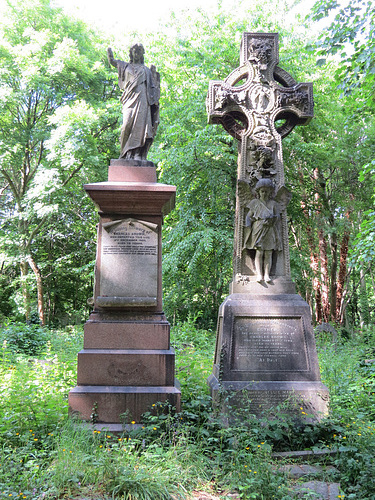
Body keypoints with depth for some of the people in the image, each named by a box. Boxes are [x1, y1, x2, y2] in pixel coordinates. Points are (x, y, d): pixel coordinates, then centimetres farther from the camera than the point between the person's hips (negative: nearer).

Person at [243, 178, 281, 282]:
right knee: (259, 252, -13)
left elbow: (278, 216, 12)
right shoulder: (255, 202, 14)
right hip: (258, 230, -2)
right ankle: (259, 274, -17)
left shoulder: (273, 203, 18)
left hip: (270, 231, 2)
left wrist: (272, 219, -8)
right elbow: (249, 216, 10)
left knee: (268, 253, -6)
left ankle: (267, 274, -10)